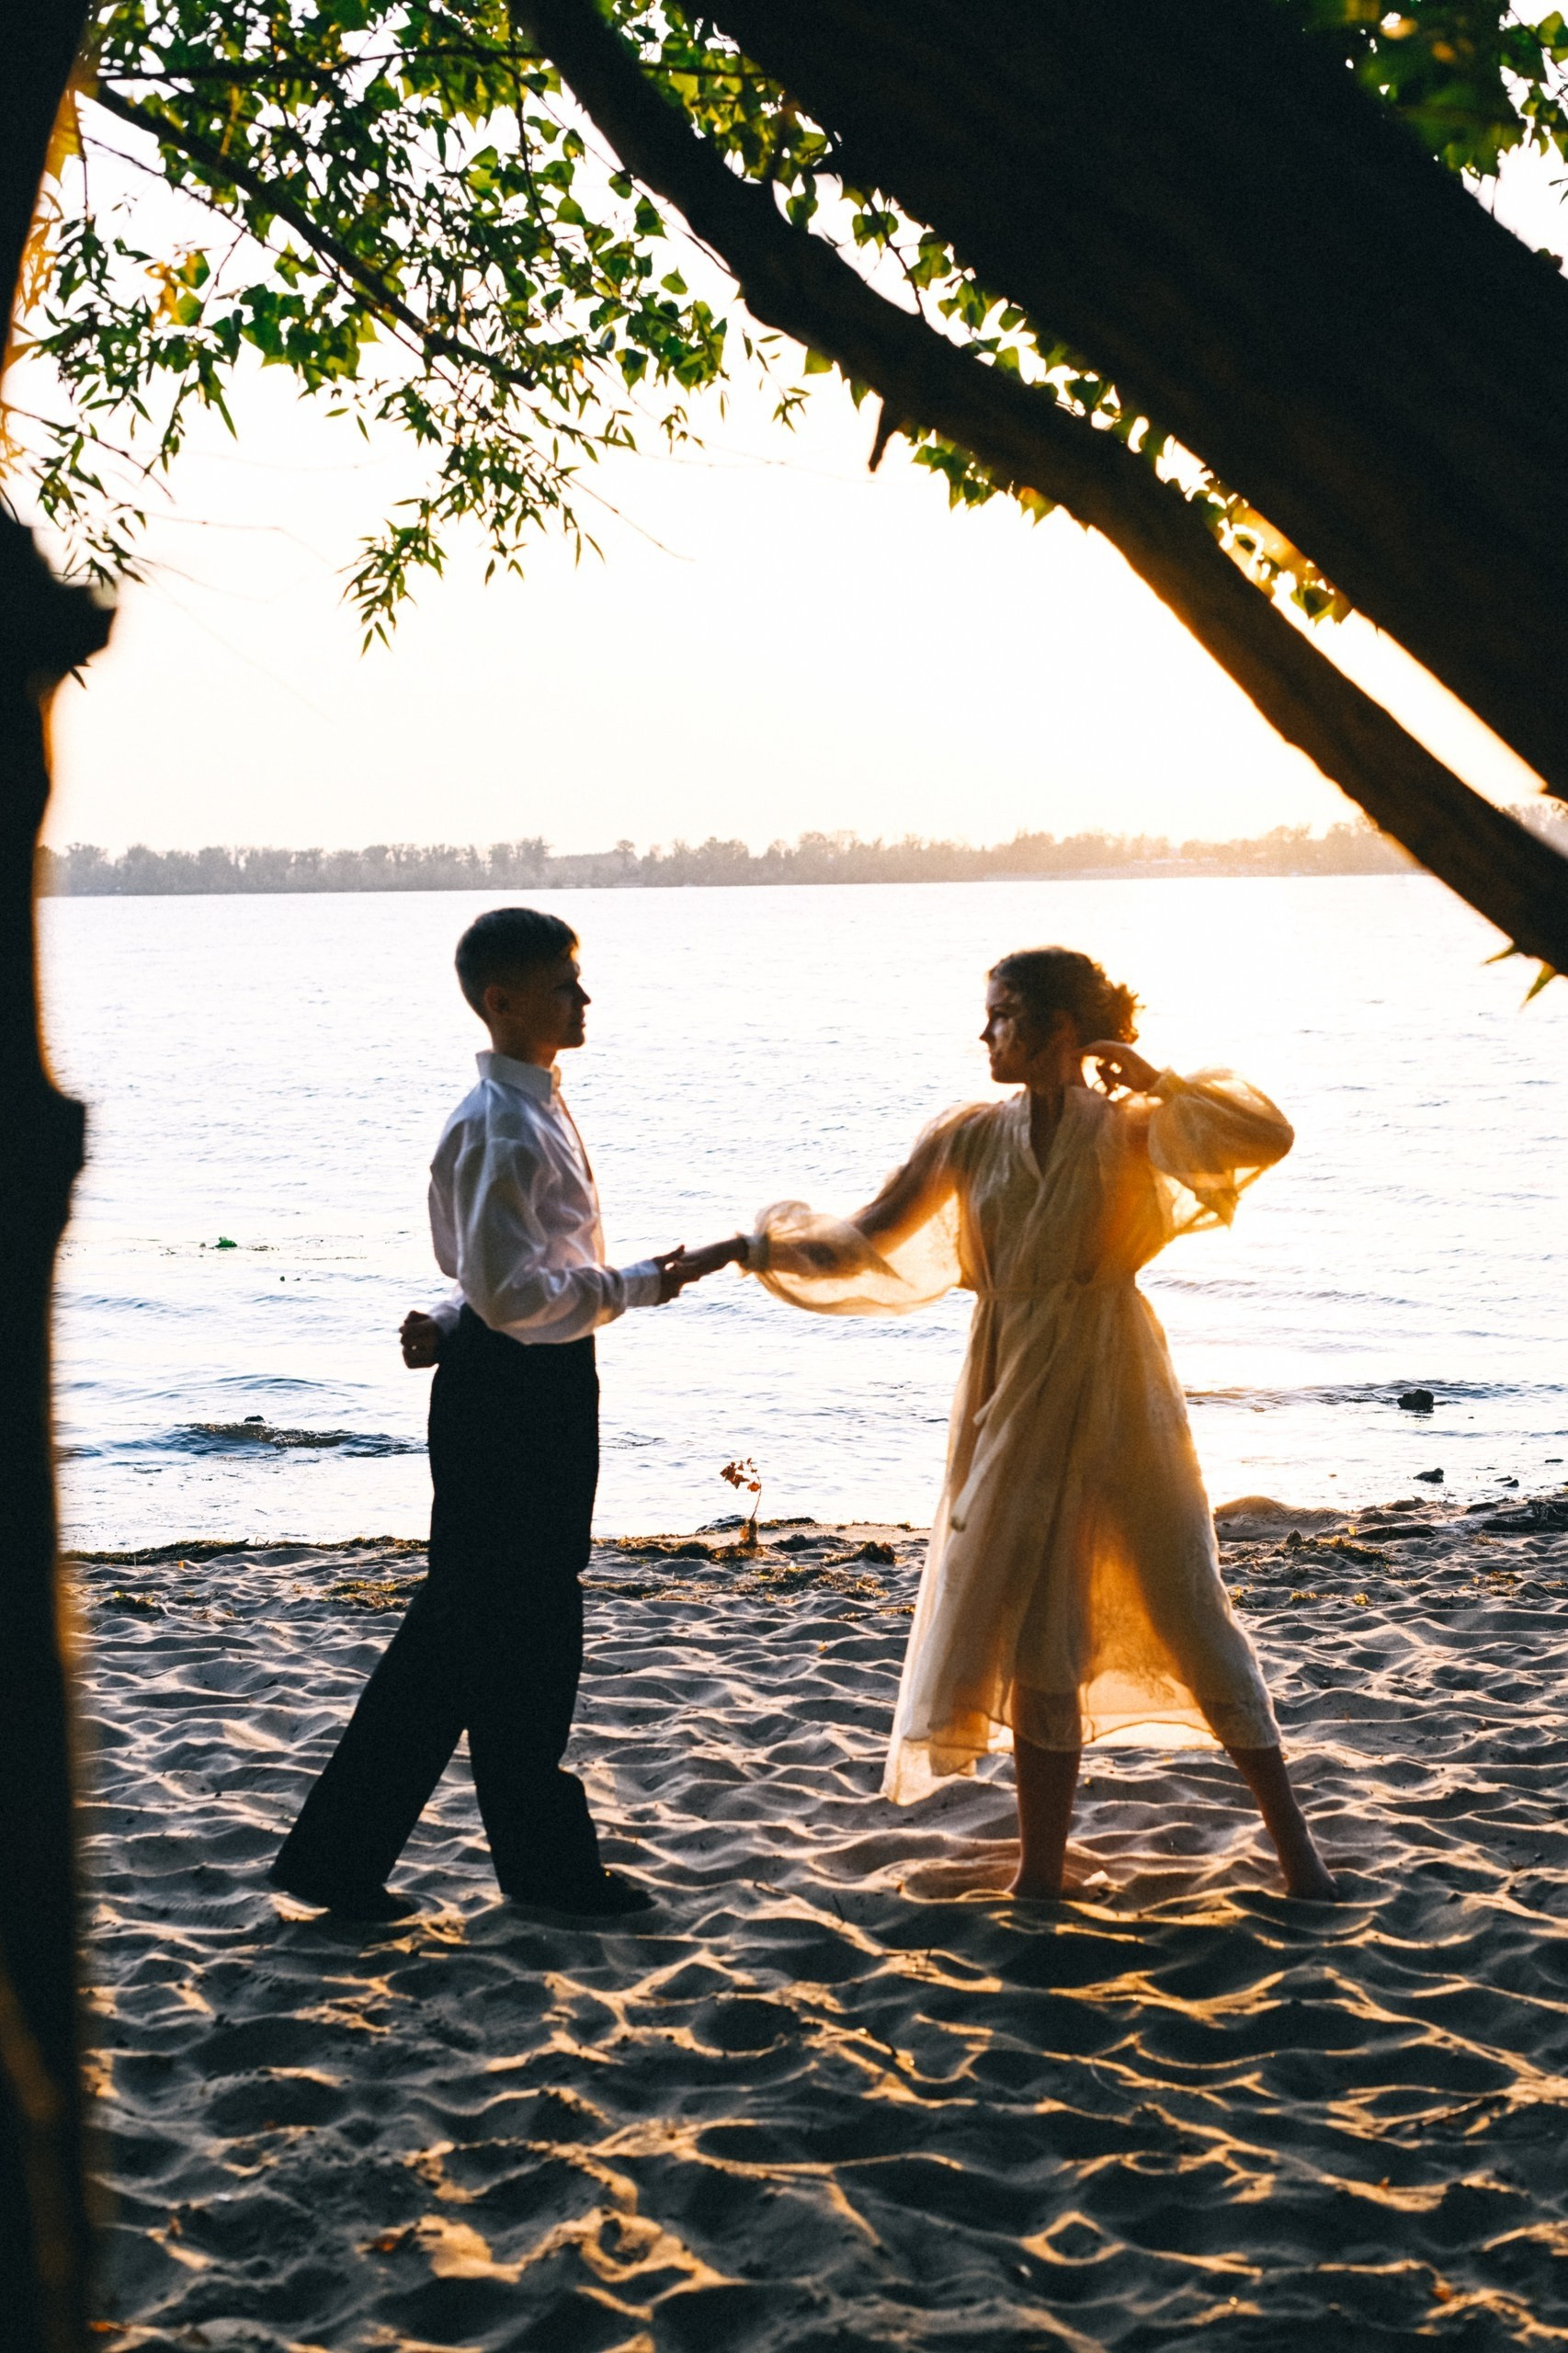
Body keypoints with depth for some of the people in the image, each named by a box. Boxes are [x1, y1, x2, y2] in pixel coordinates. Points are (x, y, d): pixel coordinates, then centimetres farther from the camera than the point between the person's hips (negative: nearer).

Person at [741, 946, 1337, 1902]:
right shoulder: (972, 1136, 4)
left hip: (1113, 1394, -4)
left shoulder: (1128, 1128, -6)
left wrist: (1160, 1082, -23)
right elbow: (868, 1241, 3)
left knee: (1186, 1602, 0)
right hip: (1014, 1396, 4)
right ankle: (1042, 1869, 19)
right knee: (1033, 1631, 9)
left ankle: (1293, 1840, 13)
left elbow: (1268, 1137, -20)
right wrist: (776, 1244, -12)